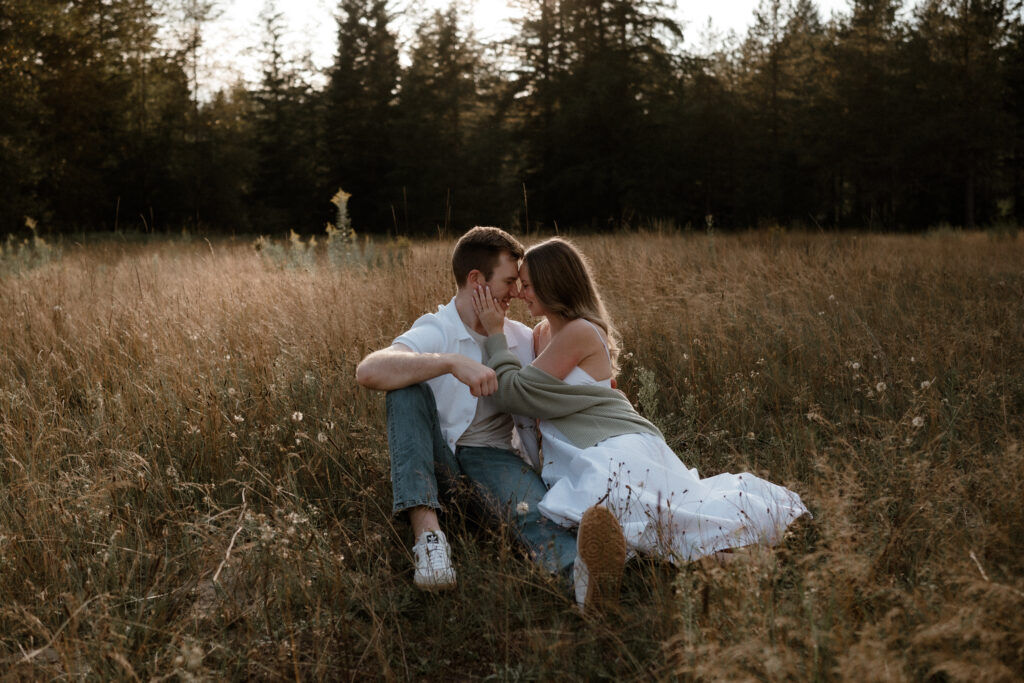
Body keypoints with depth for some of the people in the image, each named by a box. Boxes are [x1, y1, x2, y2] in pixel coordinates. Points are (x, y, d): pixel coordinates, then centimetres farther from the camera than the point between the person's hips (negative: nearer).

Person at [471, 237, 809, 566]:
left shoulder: (579, 332, -10)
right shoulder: (543, 332, 19)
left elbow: (514, 391, -8)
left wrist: (495, 334, 0)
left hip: (616, 451, -9)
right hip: (585, 461, 9)